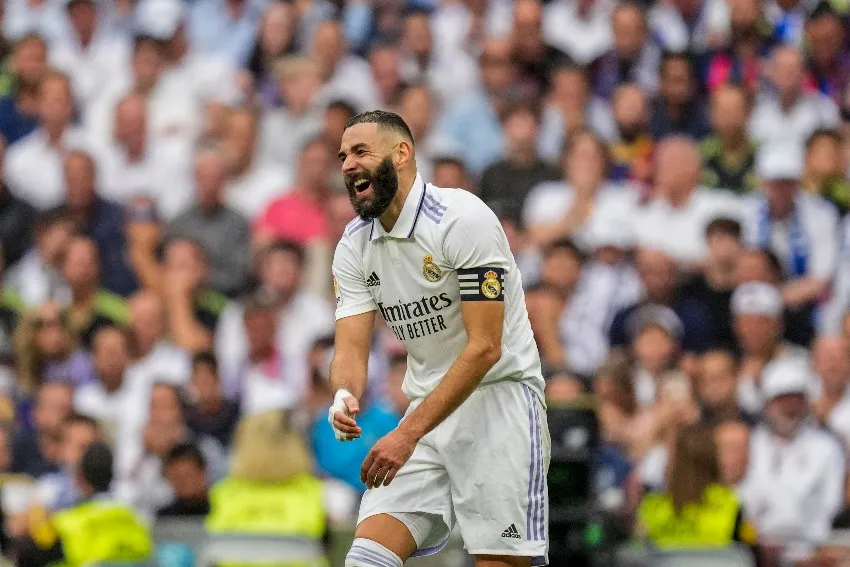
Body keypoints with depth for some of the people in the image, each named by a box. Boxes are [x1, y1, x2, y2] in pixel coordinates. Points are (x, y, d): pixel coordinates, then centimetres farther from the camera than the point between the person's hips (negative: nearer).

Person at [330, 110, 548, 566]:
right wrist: (344, 397, -26)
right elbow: (351, 348, 0)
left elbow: (484, 347, -20)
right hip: (428, 409, 6)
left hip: (498, 396, -6)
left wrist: (409, 433, -26)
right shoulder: (354, 247, 5)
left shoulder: (462, 218, -16)